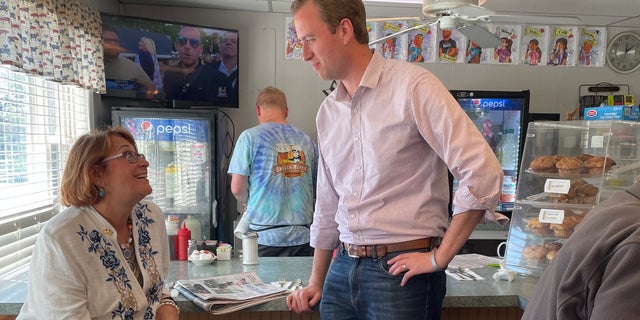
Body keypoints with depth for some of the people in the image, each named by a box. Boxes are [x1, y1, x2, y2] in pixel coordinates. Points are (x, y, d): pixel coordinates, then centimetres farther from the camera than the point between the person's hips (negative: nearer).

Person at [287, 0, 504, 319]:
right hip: (343, 269, 6)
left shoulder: (412, 86, -12)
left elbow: (483, 173, -17)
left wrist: (439, 258, -13)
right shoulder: (328, 111, 7)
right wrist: (317, 281, 15)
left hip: (402, 272, -5)